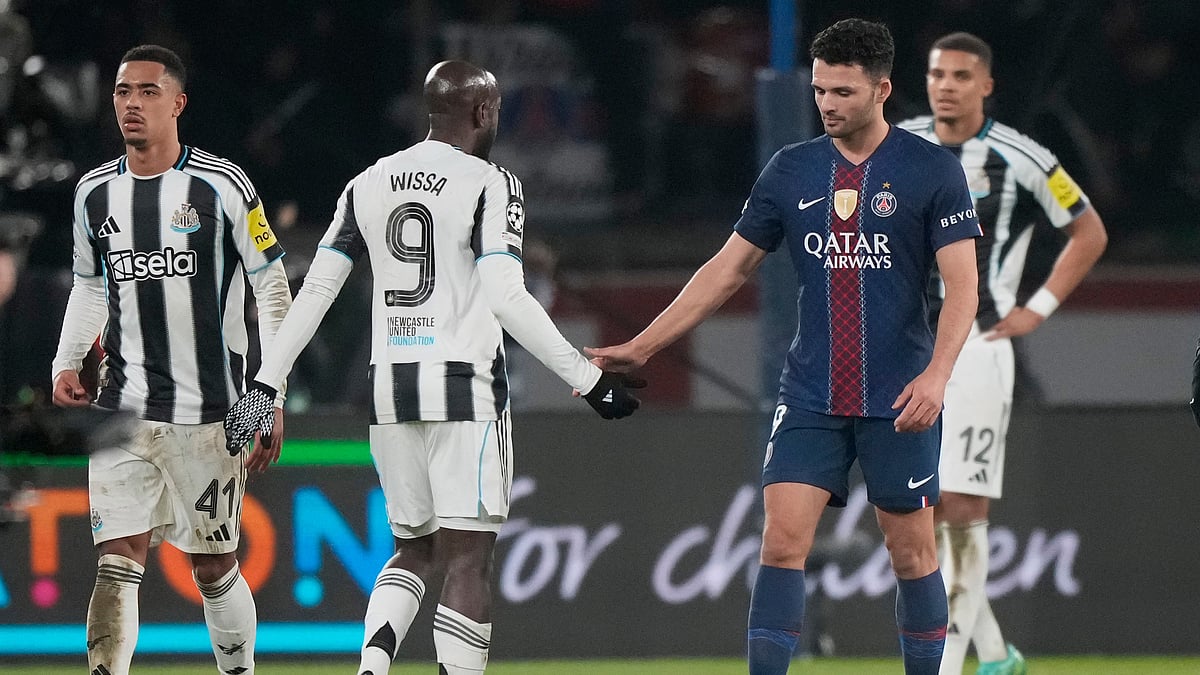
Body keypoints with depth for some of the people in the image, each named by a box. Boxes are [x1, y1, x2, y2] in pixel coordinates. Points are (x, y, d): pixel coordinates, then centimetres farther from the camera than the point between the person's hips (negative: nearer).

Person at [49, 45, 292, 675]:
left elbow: (272, 291, -1)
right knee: (117, 563, -10)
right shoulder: (95, 193, 8)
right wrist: (66, 364, 9)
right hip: (121, 410, 3)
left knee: (213, 569, 6)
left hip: (208, 411, -3)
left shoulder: (221, 187, -6)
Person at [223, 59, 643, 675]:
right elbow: (506, 299, -17)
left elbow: (315, 291, 6)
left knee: (414, 550, 16)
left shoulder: (368, 186, 9)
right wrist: (588, 379, -14)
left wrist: (266, 383, 11)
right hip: (465, 385, -5)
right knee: (468, 557, -3)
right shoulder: (488, 186, -8)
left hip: (390, 389, 5)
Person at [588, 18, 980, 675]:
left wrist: (936, 374, -22)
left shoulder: (932, 171, -4)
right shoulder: (790, 171, 6)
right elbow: (728, 269, 12)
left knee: (911, 552, 4)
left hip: (898, 399, -3)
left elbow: (961, 284, -8)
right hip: (810, 395, 3)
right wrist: (640, 347, 7)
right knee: (782, 540, -8)